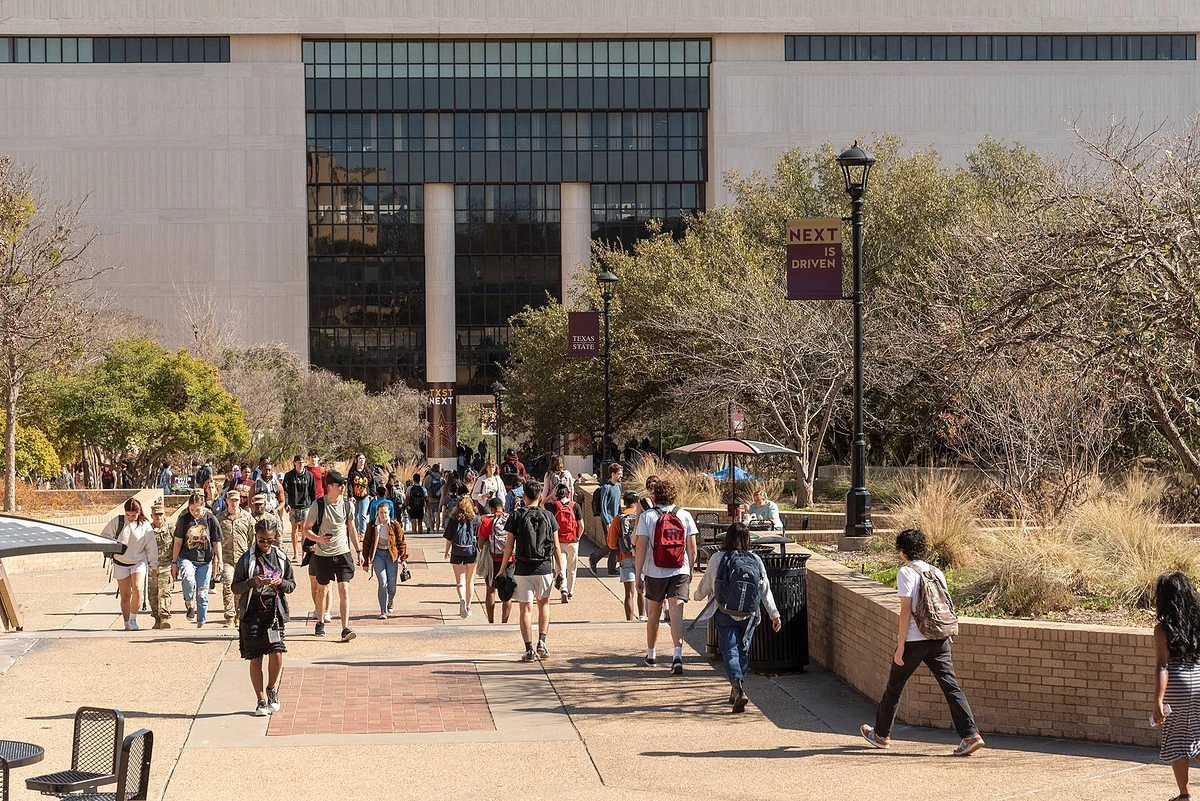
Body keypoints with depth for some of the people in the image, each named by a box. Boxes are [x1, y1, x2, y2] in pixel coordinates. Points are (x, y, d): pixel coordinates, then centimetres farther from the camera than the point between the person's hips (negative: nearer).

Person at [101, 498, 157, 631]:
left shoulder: (145, 526, -8)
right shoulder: (117, 521, -10)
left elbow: (151, 547, 2)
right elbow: (104, 536, -2)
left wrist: (154, 566, 7)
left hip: (139, 562, -1)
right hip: (120, 563, 1)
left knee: (137, 589, -21)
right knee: (125, 595, 3)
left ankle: (133, 619, -4)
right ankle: (127, 624, 15)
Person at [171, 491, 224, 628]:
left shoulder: (211, 519, -2)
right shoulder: (184, 519, -2)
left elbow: (216, 543, 6)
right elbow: (178, 542, 5)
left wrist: (219, 561, 2)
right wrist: (174, 562, 5)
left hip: (205, 561, 1)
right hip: (186, 558, -1)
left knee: (202, 595, 4)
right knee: (188, 579, -32)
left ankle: (201, 623, 18)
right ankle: (189, 604, -6)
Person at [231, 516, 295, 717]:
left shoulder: (281, 557, 7)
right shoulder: (247, 559, 0)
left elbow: (292, 584, 13)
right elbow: (236, 587, 1)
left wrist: (281, 583, -9)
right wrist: (253, 582, -16)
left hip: (275, 612, 1)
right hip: (252, 612, -1)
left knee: (276, 653, -12)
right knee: (256, 659, 2)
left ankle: (272, 689, 15)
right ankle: (261, 700, 15)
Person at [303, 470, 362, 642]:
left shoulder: (347, 504, 1)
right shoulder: (318, 505, -9)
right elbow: (306, 529, -3)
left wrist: (358, 551, 15)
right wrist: (319, 539, -22)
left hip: (343, 553, 1)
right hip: (323, 555, -1)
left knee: (344, 590, -10)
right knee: (322, 589, 14)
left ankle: (345, 629, -14)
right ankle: (320, 623, 35)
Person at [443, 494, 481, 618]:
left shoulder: (453, 519, -2)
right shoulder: (475, 519, -2)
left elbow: (449, 538, 1)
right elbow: (479, 537, 1)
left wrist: (447, 551, 15)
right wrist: (480, 551, 15)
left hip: (457, 553, -1)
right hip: (472, 552, 1)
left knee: (460, 580, -1)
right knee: (470, 581, 14)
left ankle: (462, 599, -28)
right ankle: (468, 607, 22)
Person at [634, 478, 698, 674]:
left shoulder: (647, 516, -4)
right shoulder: (685, 516, 2)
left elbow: (640, 548, -8)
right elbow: (692, 549, 3)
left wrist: (638, 576, -2)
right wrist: (690, 571, 16)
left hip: (655, 573, 0)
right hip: (680, 572, 0)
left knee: (654, 613, 17)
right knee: (676, 612, -6)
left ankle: (651, 654, 31)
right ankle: (678, 653, -25)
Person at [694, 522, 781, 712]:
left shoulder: (718, 559, -7)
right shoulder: (756, 560, 0)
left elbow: (705, 586, 3)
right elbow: (766, 590, 2)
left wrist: (698, 595, 25)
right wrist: (774, 614, 9)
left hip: (726, 616, -3)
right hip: (749, 616, 3)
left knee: (730, 652, -1)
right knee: (743, 652, 17)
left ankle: (739, 689, -23)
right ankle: (737, 691, 27)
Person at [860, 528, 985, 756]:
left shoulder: (906, 573, -8)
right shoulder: (937, 573, 11)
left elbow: (906, 610, -13)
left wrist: (900, 645, -11)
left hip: (914, 641, -5)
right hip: (940, 639, 5)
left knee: (895, 687, 12)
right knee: (951, 686, 1)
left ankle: (881, 734, 25)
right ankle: (971, 735, -11)